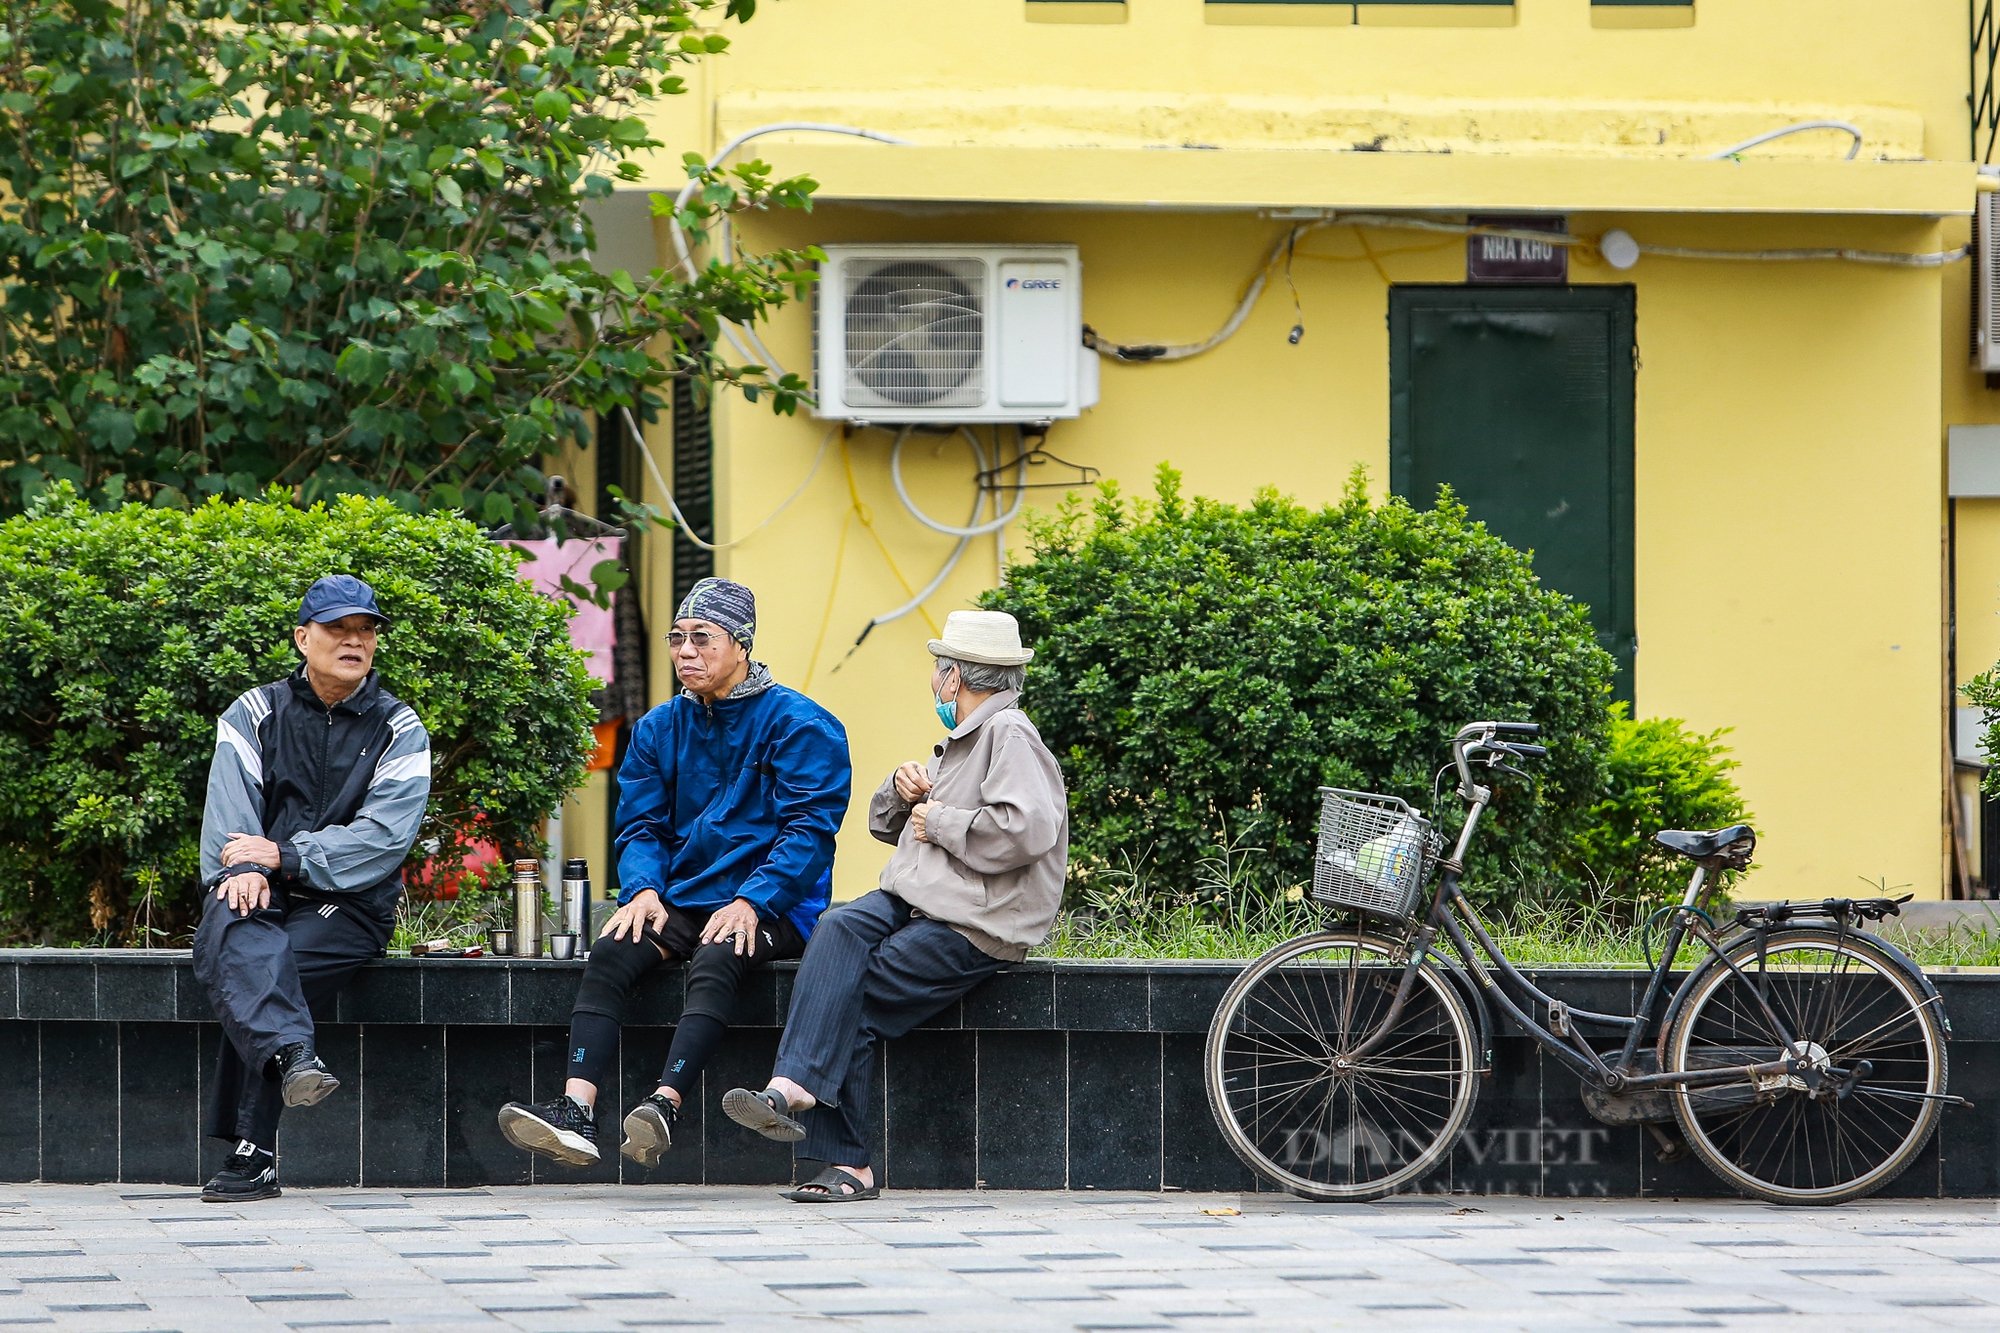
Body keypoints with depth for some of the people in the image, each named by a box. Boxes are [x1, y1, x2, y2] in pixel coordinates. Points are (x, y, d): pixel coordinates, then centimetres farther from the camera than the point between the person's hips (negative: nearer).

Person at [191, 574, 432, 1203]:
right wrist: (244, 869, -24)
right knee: (234, 937, -35)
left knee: (268, 972, -30)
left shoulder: (399, 731, 6)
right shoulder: (255, 714, 12)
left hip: (350, 901, -2)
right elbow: (228, 812, -2)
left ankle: (253, 1156, -30)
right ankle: (291, 1056, -59)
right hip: (260, 894, 2)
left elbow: (382, 837, -8)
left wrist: (282, 855, -17)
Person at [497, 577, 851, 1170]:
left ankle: (665, 1105, -51)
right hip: (683, 900, 5)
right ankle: (576, 1111, -39)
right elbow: (640, 825, 11)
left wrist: (751, 903, -23)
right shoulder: (659, 728, 14)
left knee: (715, 961, -36)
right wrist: (643, 889, -11)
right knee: (610, 952, -24)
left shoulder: (799, 723, -3)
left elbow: (809, 830, -10)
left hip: (772, 910, -5)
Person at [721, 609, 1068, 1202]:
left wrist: (940, 823, -11)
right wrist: (903, 790, 11)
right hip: (913, 903, 8)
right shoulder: (960, 742, 27)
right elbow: (885, 823, 35)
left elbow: (1027, 829, -24)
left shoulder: (1009, 736, -6)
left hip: (975, 926, -8)